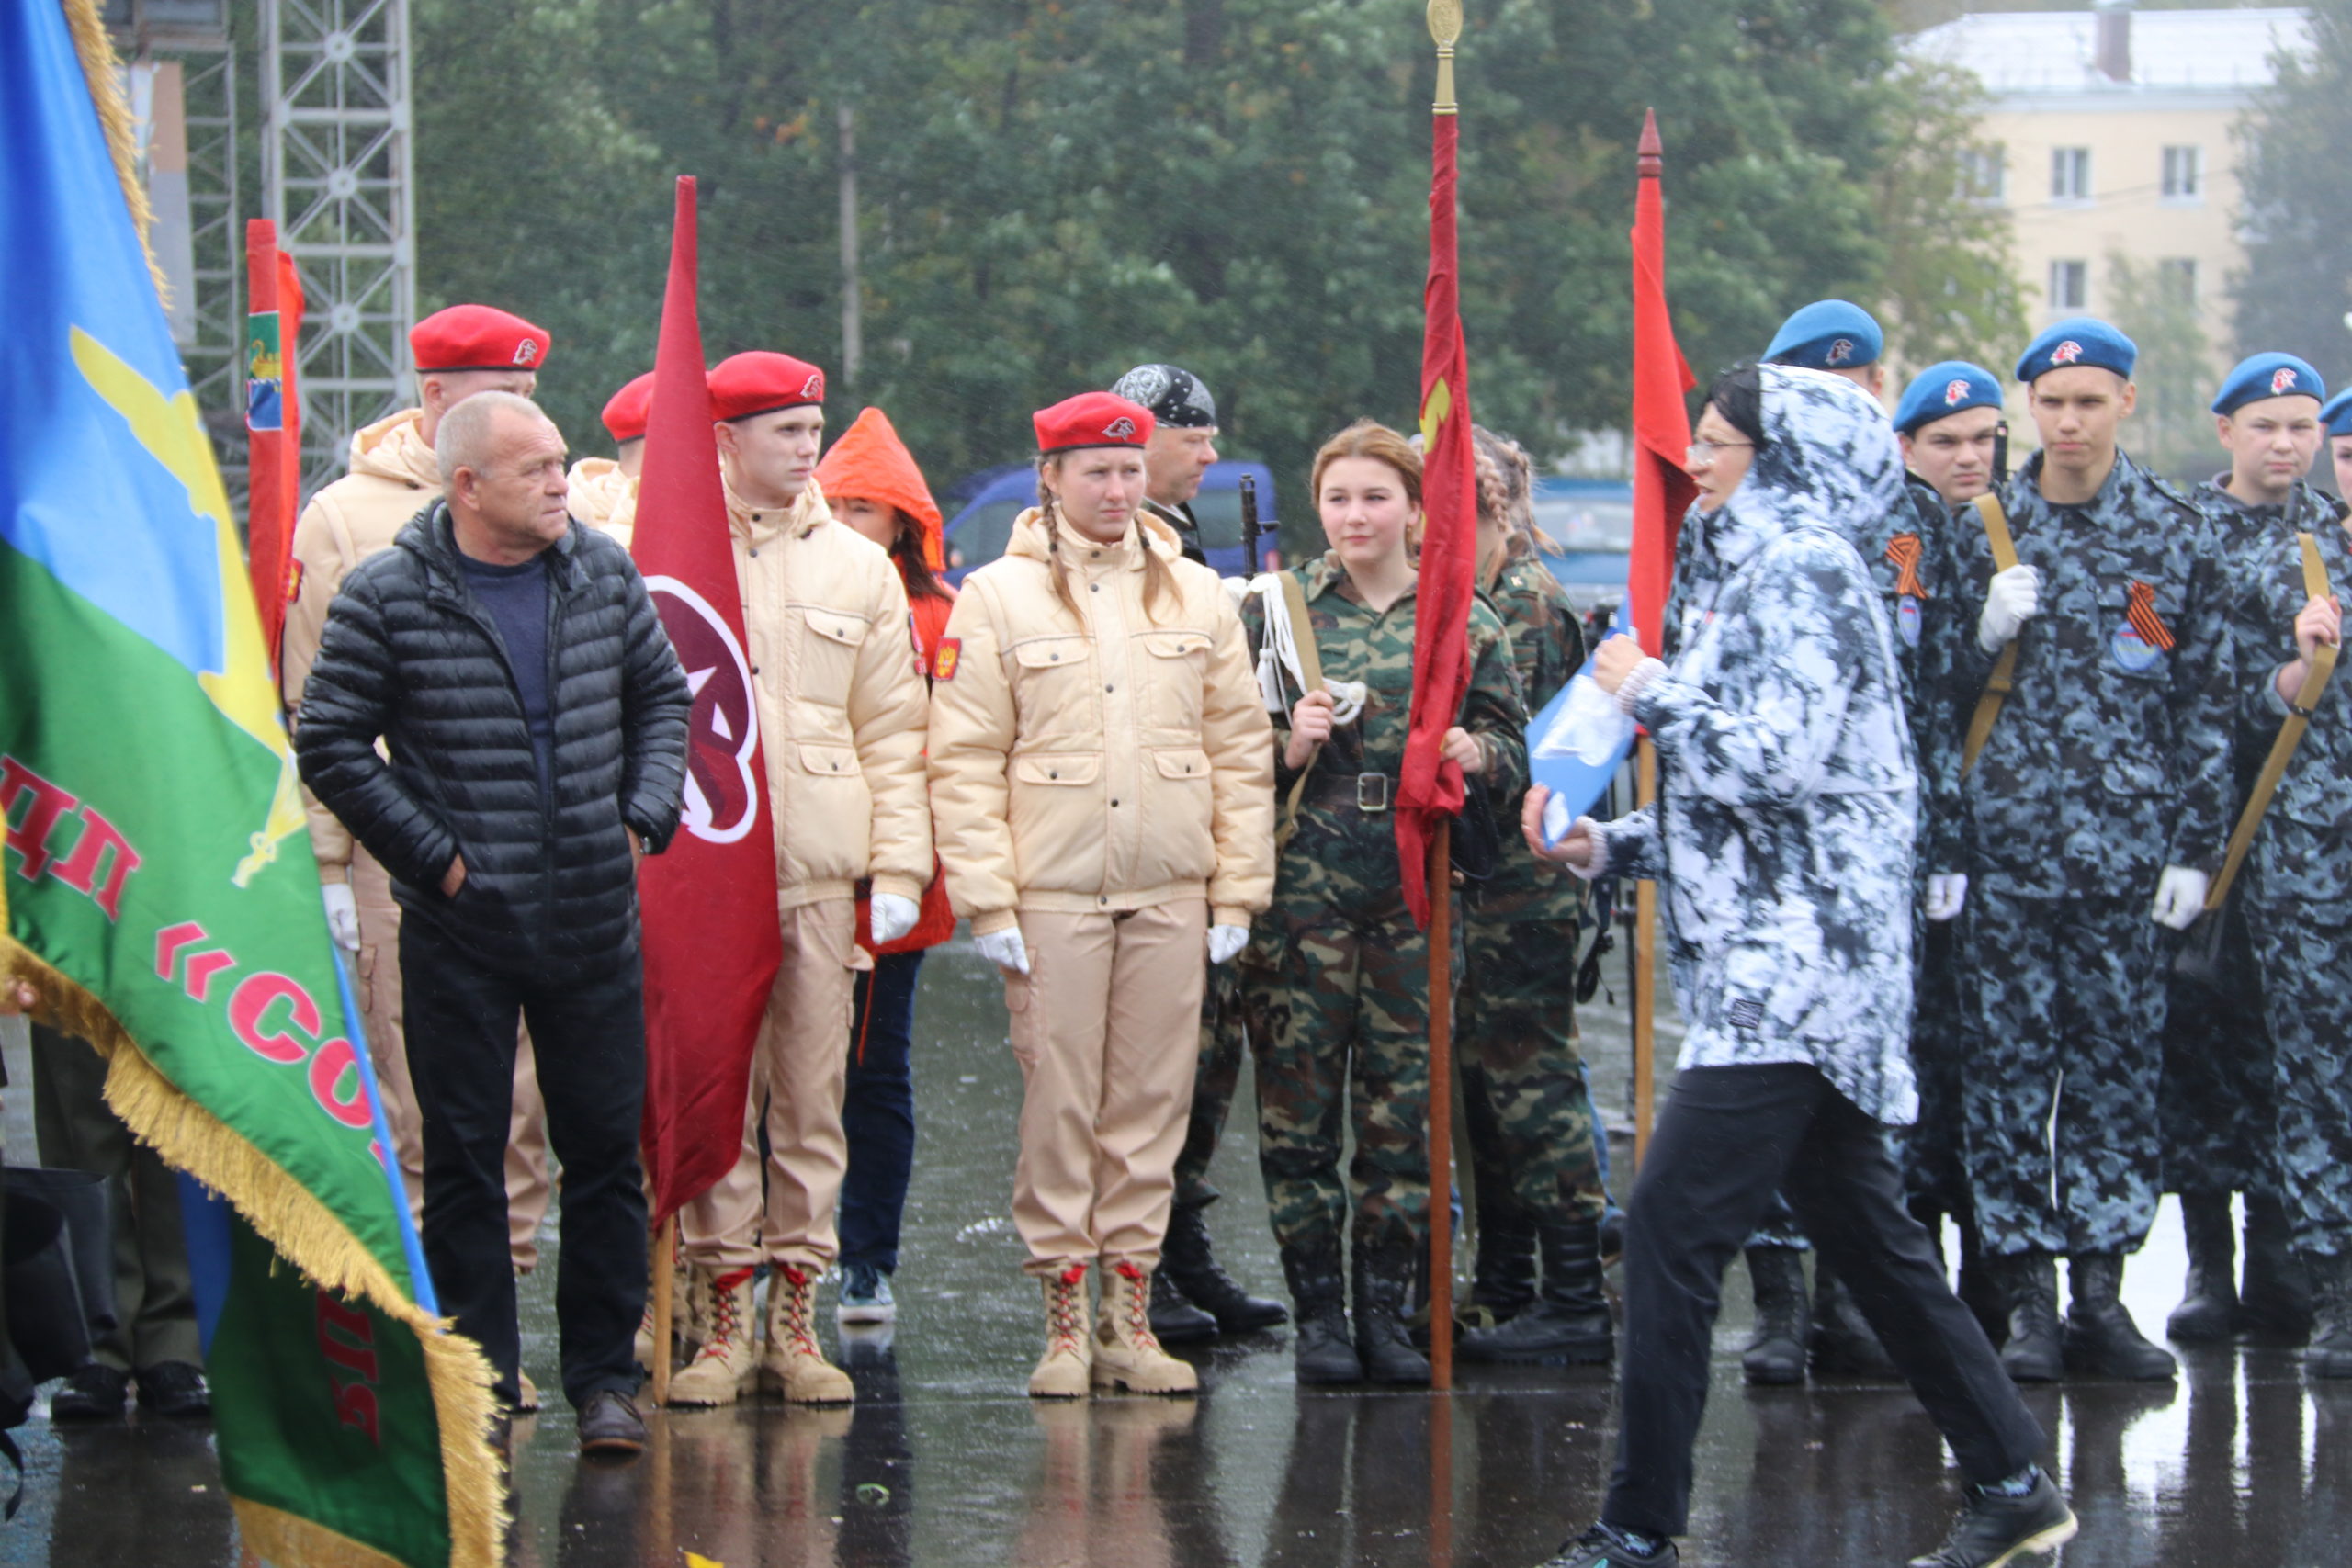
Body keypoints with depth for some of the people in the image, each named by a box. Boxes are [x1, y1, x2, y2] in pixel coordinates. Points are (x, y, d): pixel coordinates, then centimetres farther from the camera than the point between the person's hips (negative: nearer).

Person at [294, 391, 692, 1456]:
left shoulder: (604, 575, 5)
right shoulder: (388, 598, -8)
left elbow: (662, 695, 18)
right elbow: (329, 745, -6)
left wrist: (646, 813, 4)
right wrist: (430, 853, -8)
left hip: (594, 922, 3)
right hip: (460, 933, -3)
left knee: (606, 1148, 5)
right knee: (464, 1158, 2)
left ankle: (604, 1376, 14)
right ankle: (480, 1382, 10)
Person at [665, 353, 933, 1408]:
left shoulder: (858, 569, 12)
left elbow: (893, 735, 13)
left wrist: (898, 870, 4)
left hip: (822, 877, 3)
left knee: (812, 1099, 4)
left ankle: (794, 1318, 9)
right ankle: (723, 1320, 5)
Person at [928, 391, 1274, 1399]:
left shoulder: (1195, 596, 11)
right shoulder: (999, 599, 2)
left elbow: (1240, 750, 12)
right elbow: (965, 762, -1)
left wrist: (1237, 892, 6)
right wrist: (986, 899, -8)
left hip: (1170, 899, 3)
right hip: (1051, 895, -3)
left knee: (1152, 1105, 4)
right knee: (1058, 1106, -2)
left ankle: (1130, 1314, 11)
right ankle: (1064, 1322, 3)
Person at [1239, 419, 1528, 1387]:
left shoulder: (1465, 623, 8)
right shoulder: (1277, 611, 6)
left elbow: (1514, 754, 11)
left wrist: (1477, 755, -11)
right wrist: (1285, 748, -11)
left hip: (1419, 893, 1)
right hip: (1303, 886, -1)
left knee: (1405, 1107, 1)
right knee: (1298, 1103, -2)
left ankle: (1387, 1313, 9)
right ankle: (1318, 1313, 5)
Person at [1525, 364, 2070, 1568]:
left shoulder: (1802, 569, -10)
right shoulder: (1756, 571, 21)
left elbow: (1782, 758, -22)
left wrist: (1649, 692, -9)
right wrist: (1614, 847, 12)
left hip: (1796, 965, -11)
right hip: (1778, 962, 11)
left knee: (1673, 1227, -12)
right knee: (1861, 1230, 12)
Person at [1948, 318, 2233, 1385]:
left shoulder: (2176, 535, 5)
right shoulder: (1984, 533, 6)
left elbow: (2207, 702, 5)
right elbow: (1939, 698, 11)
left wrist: (2194, 848, 0)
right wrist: (1987, 636, -10)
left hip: (2127, 851, 0)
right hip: (2005, 846, 0)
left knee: (2118, 1064, 3)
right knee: (2008, 1066, -1)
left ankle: (2101, 1291, 9)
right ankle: (2028, 1295, 4)